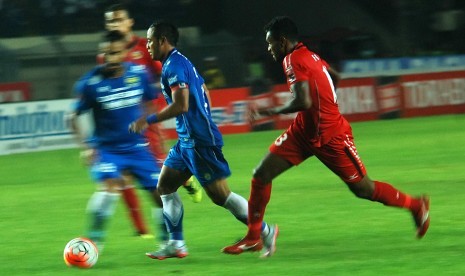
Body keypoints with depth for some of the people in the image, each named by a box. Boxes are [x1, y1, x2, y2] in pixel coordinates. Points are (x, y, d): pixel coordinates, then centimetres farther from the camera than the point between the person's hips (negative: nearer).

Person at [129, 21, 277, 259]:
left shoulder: (174, 66, -16)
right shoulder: (181, 62, 16)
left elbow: (181, 105, -24)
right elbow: (205, 95, 22)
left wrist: (148, 121, -18)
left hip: (199, 141, -11)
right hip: (187, 140, 11)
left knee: (220, 195, -6)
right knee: (165, 186, 11)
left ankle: (264, 231, 2)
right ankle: (176, 244, 12)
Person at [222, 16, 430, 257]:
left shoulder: (293, 60, -21)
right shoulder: (308, 55, 6)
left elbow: (303, 102, -32)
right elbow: (335, 77, 21)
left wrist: (270, 111, -21)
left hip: (330, 137, -9)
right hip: (304, 131, 9)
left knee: (363, 189, 4)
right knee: (261, 175, -1)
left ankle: (416, 205, 26)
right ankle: (253, 237, 7)